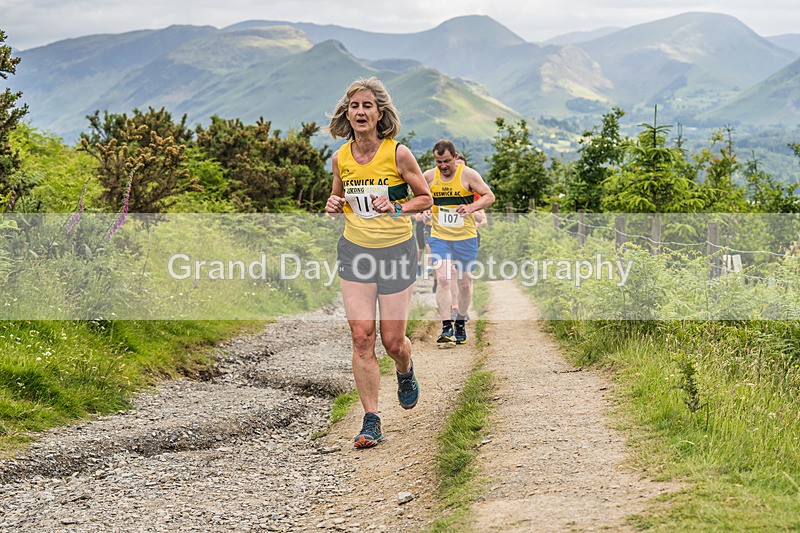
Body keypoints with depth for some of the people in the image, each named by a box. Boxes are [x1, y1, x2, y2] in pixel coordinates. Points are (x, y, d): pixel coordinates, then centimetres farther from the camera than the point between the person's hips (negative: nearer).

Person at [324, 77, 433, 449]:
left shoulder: (398, 154, -11)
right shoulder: (340, 157, 0)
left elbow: (426, 199, -1)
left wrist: (395, 208, -19)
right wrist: (334, 205, -7)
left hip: (396, 250, -2)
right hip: (354, 250, 3)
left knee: (392, 340, 1)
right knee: (361, 336, -7)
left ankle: (405, 371, 40)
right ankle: (371, 421, 1)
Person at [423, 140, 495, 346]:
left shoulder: (468, 174, -7)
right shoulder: (429, 176, 1)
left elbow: (489, 196, -6)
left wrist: (471, 208, -23)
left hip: (466, 238, -1)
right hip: (439, 237, 1)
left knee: (464, 283, 7)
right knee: (443, 279, -15)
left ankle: (460, 324, 26)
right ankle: (446, 327, -16)